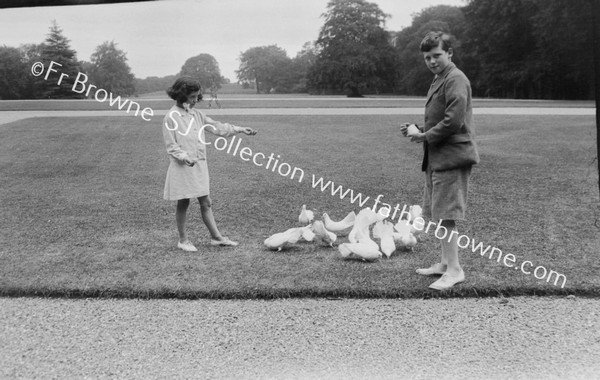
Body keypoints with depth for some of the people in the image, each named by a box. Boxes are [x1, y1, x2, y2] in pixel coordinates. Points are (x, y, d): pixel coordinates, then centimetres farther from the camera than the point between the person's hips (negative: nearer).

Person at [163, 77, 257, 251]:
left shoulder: (196, 114, 9)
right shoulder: (171, 117, -9)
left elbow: (216, 126, 13)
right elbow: (171, 146, -10)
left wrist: (240, 129, 8)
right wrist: (185, 157, -24)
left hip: (199, 165, 6)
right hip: (182, 167, -6)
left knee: (205, 202, 8)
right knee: (183, 203, 4)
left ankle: (216, 237, 14)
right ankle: (183, 240, 17)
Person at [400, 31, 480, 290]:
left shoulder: (455, 79, -12)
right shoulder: (439, 80, 20)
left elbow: (454, 121, -21)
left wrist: (424, 136, -12)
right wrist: (418, 131, 9)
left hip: (451, 156, -10)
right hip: (437, 157, 10)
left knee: (445, 215, -9)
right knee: (438, 214, 15)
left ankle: (454, 270, -2)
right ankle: (446, 263, 25)